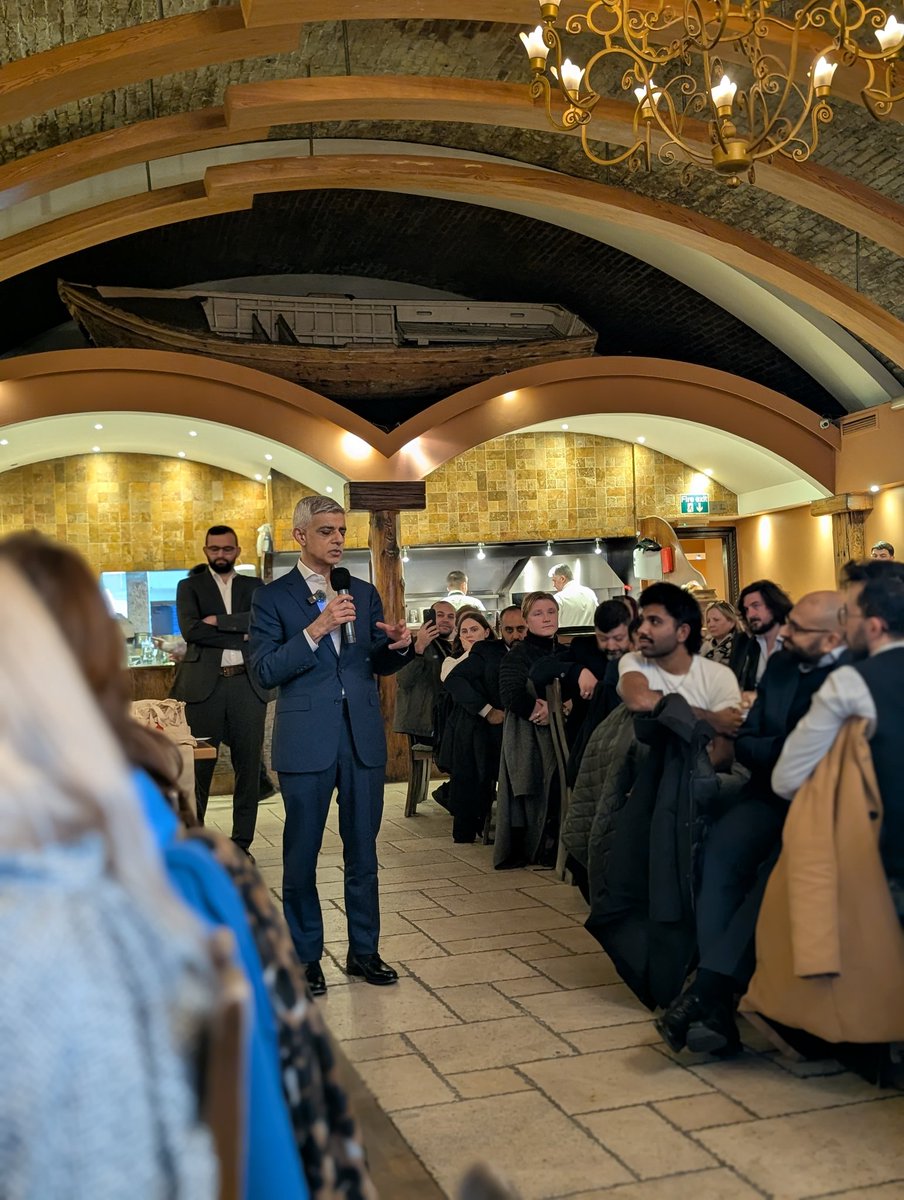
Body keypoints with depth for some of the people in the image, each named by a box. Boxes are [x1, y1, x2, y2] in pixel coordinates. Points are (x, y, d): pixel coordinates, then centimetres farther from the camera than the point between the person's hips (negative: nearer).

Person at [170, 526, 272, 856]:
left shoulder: (254, 587, 15)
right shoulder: (189, 586, 10)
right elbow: (190, 630, -7)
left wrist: (218, 621, -11)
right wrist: (241, 636, -9)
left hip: (247, 684, 2)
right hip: (204, 685, -2)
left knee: (248, 766, 4)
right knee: (198, 767, 0)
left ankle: (242, 843, 15)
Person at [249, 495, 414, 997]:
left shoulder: (363, 593, 11)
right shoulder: (272, 597, -2)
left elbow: (377, 664, 13)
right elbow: (265, 670, -12)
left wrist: (399, 645, -9)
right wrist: (316, 629, -21)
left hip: (364, 737, 4)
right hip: (306, 741, -3)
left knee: (362, 849, 12)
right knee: (301, 855, 7)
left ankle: (364, 950, 25)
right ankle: (305, 956, 22)